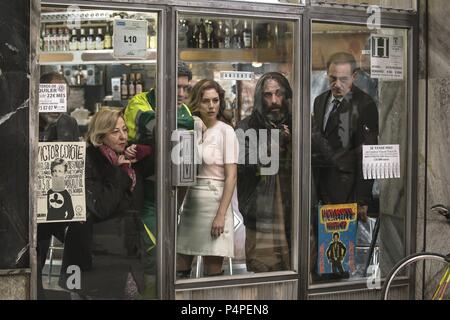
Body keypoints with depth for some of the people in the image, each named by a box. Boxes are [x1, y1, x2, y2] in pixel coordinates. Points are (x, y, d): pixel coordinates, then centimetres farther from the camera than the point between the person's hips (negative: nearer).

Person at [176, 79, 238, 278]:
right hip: (190, 201, 5)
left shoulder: (225, 131, -5)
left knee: (212, 272, -1)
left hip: (214, 200, -5)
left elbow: (231, 176, -9)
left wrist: (221, 215, -16)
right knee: (179, 271, 5)